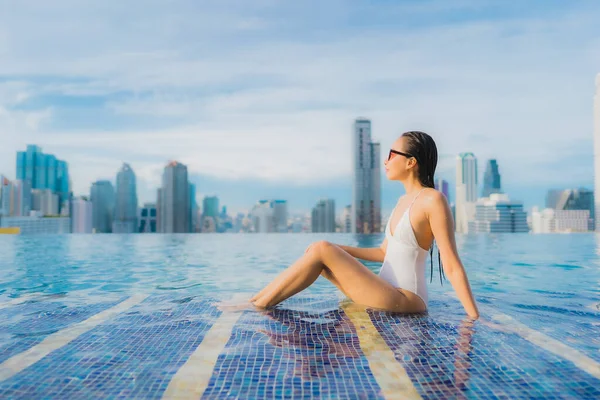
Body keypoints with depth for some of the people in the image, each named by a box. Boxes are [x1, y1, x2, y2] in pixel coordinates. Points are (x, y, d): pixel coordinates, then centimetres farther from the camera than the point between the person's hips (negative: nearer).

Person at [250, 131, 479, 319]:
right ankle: (256, 301, -2)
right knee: (317, 252, -3)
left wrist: (475, 317, -14)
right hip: (388, 293, 8)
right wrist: (338, 250, 11)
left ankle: (258, 305, -7)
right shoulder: (404, 200, 14)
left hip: (405, 300, -8)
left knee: (321, 250, -17)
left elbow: (452, 265, -15)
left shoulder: (433, 199, -14)